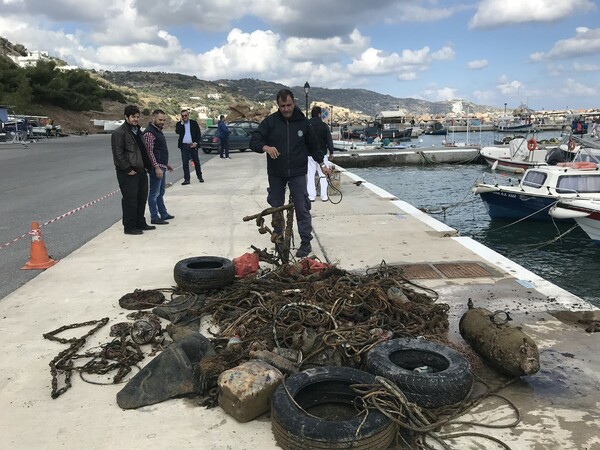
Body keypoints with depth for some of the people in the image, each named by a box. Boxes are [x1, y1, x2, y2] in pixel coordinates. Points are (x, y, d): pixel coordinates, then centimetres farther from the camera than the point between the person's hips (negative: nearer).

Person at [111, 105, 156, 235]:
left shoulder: (137, 131, 17)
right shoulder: (119, 133, -12)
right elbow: (118, 154, -17)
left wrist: (147, 165, 15)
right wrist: (128, 169, -18)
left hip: (140, 171, 9)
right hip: (128, 173, -9)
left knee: (142, 198, 15)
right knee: (130, 200, -5)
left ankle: (140, 223, 27)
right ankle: (129, 227, 4)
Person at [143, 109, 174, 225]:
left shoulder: (158, 130, 16)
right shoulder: (149, 132, -15)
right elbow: (149, 152, -19)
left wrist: (166, 164, 24)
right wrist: (157, 167, -23)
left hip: (162, 166, 10)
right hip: (156, 167, -10)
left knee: (161, 192, 17)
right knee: (154, 193, -3)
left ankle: (163, 214, 27)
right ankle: (154, 218, 2)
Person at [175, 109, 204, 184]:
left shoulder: (194, 123, 5)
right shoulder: (179, 124, 7)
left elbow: (199, 134, 3)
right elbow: (177, 132, -12)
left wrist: (196, 142, -9)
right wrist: (181, 122, -11)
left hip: (193, 145, -1)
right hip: (184, 146, 1)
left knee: (196, 162, 7)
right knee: (185, 163, 0)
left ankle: (200, 176, 21)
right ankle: (186, 179, 4)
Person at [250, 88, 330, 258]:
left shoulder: (303, 122, 0)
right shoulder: (270, 121, -4)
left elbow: (313, 145, 13)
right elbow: (254, 141, -9)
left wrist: (322, 164, 11)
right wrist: (265, 147, -29)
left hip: (297, 173, -1)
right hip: (276, 174, 1)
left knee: (302, 207, -4)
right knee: (276, 206, 13)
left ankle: (306, 242, 3)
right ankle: (278, 235, 33)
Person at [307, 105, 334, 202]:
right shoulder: (324, 125, -4)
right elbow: (329, 140, -2)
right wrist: (331, 152, 7)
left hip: (309, 154, 1)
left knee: (310, 175, 5)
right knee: (323, 175, 6)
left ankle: (311, 195, 4)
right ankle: (324, 196, 6)